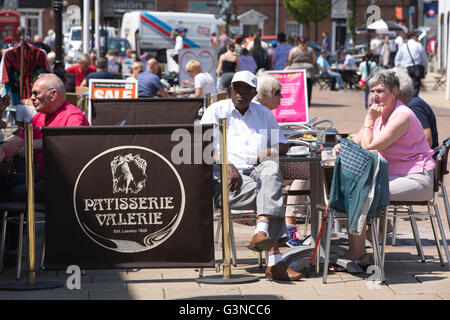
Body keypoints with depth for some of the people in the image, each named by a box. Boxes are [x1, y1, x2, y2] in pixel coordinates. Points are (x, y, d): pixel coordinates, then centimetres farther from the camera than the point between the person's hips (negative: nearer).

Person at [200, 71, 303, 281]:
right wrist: (227, 165, -15)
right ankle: (274, 261, -41)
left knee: (271, 169, -36)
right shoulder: (216, 111, 14)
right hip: (226, 177, -3)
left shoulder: (264, 115, 25)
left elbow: (283, 145, 26)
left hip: (256, 172, 3)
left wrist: (270, 152, 0)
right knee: (273, 193, -32)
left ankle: (262, 231, -50)